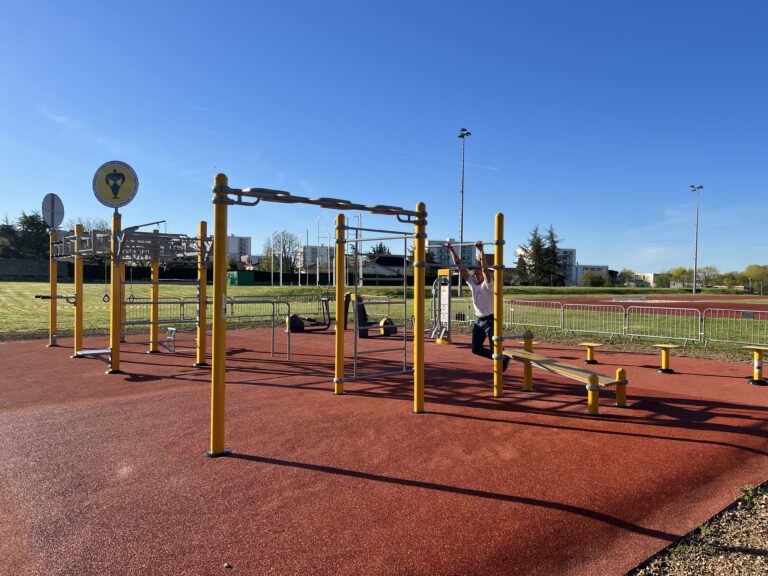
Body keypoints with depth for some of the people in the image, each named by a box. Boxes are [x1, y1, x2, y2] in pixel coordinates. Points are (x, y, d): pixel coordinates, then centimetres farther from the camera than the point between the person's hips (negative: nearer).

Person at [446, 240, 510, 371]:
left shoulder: (488, 284, -14)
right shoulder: (471, 282, 2)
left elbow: (485, 268, -32)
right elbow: (459, 266, 0)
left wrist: (481, 250, -41)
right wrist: (451, 249, -5)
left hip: (490, 320, -6)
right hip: (478, 321, 6)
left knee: (494, 349, -4)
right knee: (476, 349, 7)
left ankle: (504, 360, 30)